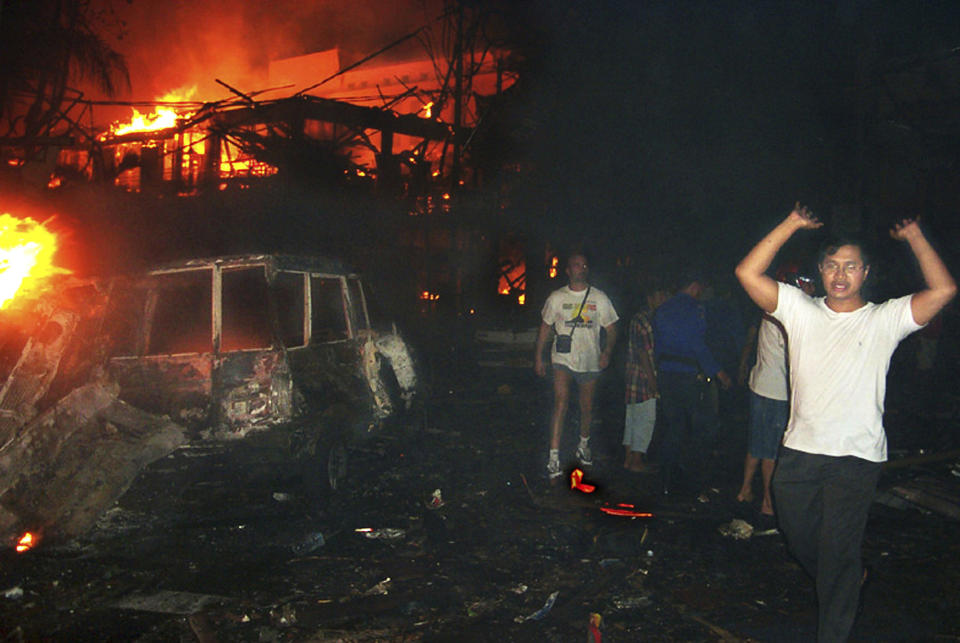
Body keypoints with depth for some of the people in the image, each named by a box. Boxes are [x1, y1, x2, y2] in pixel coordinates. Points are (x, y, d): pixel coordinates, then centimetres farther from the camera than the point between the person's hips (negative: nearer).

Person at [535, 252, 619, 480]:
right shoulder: (557, 298, 3)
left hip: (590, 361, 2)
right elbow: (545, 327, 10)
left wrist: (607, 351, -11)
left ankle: (584, 445, 39)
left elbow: (611, 328, 6)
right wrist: (538, 356, 5)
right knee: (560, 403, -16)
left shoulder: (599, 298, 3)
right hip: (563, 359, -2)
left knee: (587, 408, 13)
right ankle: (554, 456, -17)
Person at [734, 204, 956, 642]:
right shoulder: (801, 310, 4)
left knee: (838, 551, 1)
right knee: (800, 539, 19)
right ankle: (849, 580, 48)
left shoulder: (884, 319, -1)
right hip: (799, 452, 4)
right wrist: (792, 225, -6)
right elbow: (747, 272, -6)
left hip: (856, 457, -3)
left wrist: (914, 236, -8)